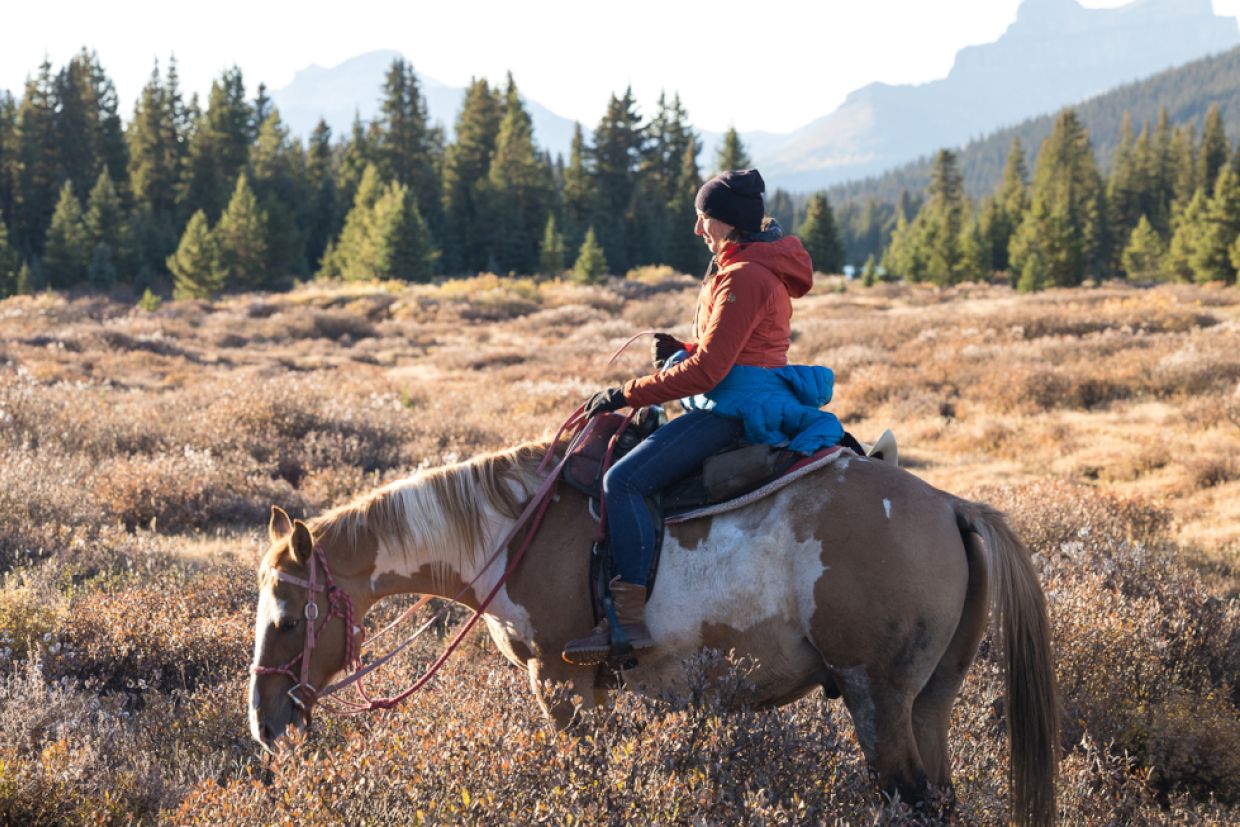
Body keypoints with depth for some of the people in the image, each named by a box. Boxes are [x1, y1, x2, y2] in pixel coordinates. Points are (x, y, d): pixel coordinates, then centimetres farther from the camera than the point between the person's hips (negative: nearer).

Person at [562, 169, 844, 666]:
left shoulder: (743, 278, -17)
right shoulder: (762, 269, 16)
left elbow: (708, 370, -21)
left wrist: (626, 395, -16)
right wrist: (678, 350, 6)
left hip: (734, 409, -12)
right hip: (749, 400, 12)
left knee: (623, 481, -22)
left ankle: (628, 620, -28)